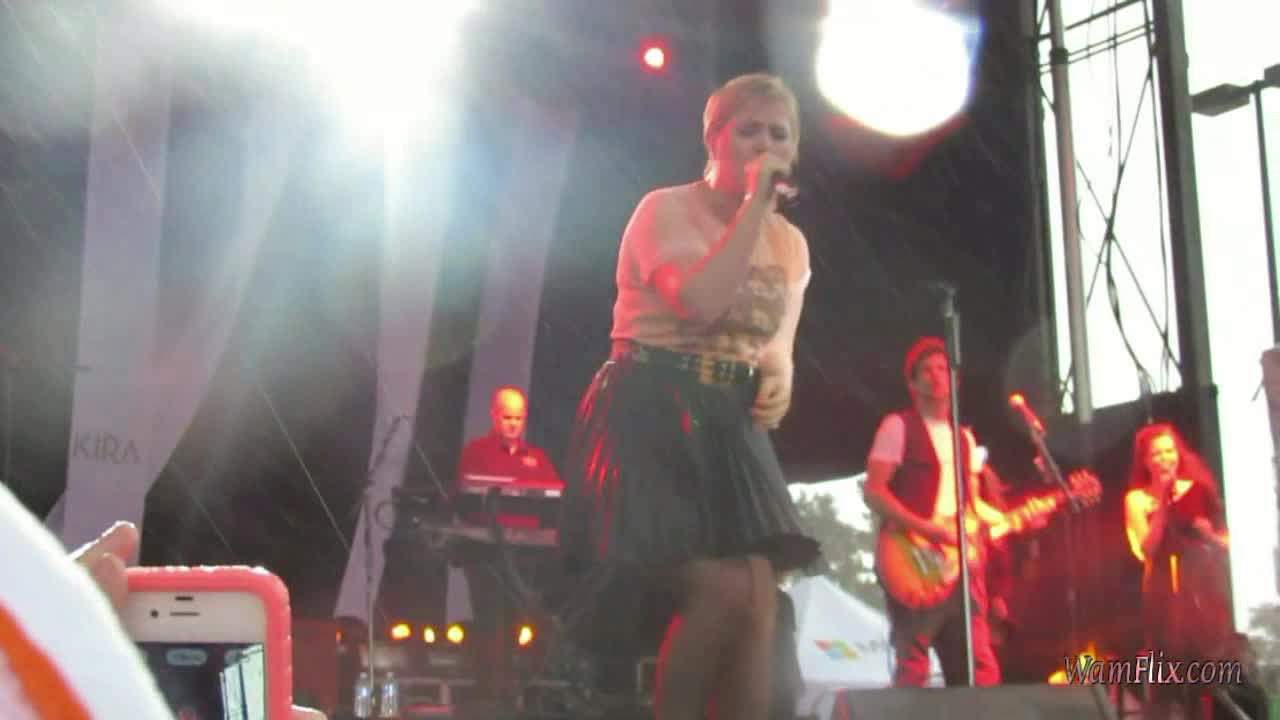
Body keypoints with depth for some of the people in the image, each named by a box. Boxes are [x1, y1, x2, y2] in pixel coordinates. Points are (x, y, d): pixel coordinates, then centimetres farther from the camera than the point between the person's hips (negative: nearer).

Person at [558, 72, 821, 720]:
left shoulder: (790, 242, 13)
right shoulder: (665, 209, -6)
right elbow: (701, 302, -24)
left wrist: (779, 380, -6)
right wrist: (755, 203, -18)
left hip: (728, 430, 6)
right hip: (649, 420, -6)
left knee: (759, 591, -11)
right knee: (724, 591, -19)